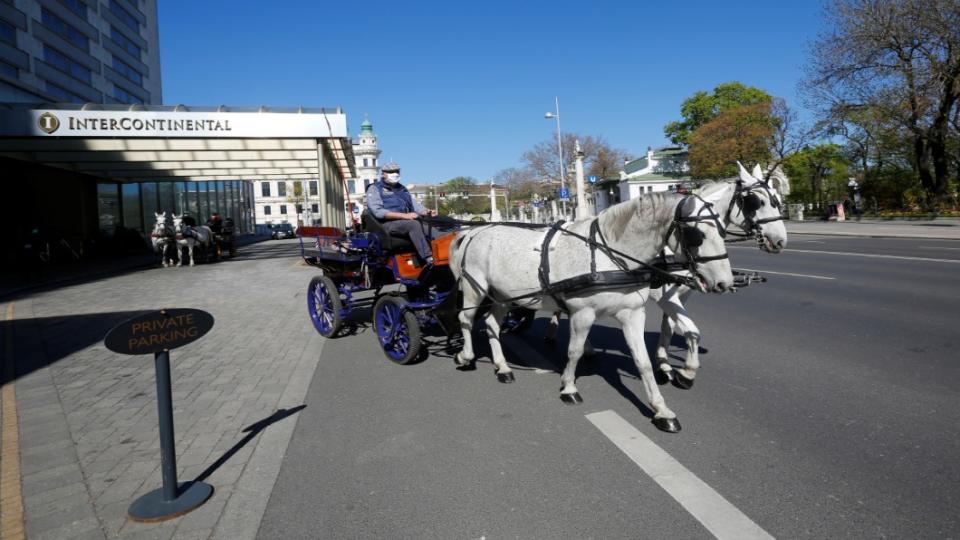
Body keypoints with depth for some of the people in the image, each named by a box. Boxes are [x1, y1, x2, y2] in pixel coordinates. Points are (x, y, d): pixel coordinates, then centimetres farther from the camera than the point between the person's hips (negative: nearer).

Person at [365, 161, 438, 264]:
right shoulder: (374, 189, 5)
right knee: (414, 224, -33)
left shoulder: (402, 189, 27)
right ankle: (429, 259, -41)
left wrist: (426, 211, -7)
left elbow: (414, 204, 19)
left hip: (406, 221, 6)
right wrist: (404, 215, -20)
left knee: (427, 227, -21)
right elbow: (378, 211, -10)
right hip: (386, 225, -6)